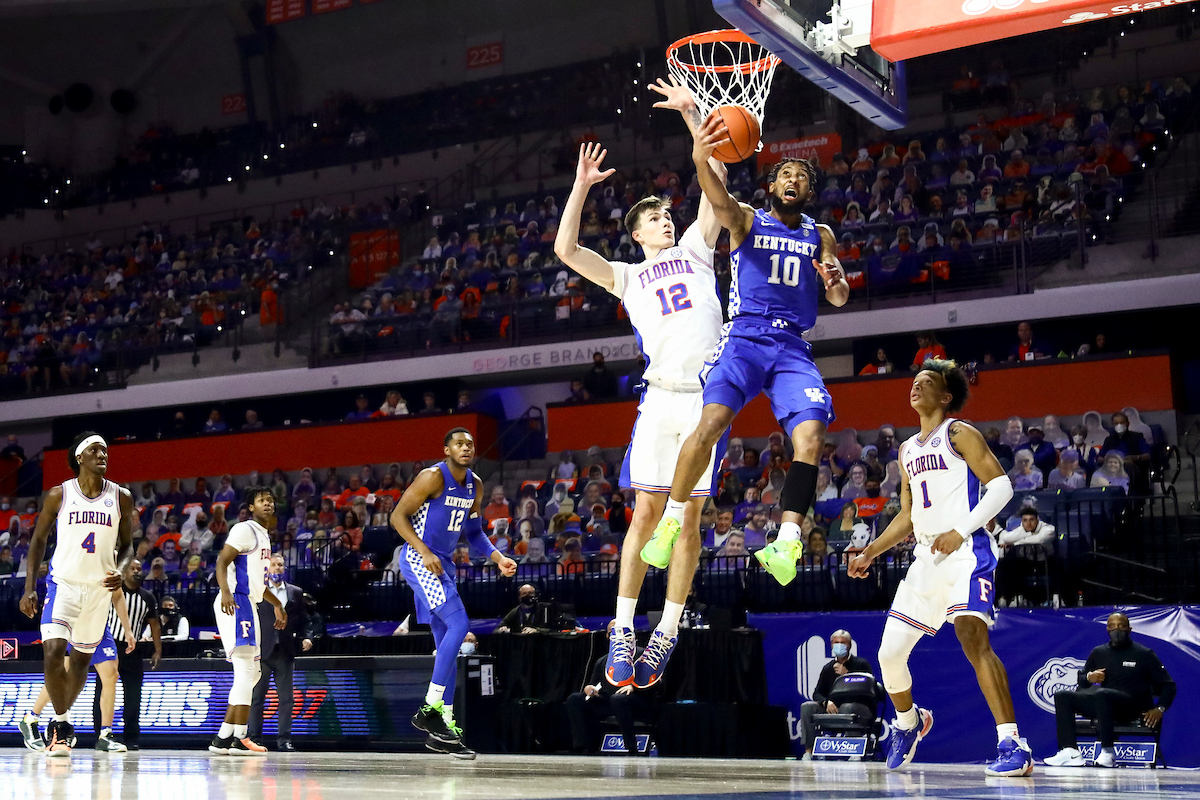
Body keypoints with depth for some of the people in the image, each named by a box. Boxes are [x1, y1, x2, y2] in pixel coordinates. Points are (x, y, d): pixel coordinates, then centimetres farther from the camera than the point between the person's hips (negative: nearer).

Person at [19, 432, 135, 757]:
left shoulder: (121, 497, 1)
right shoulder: (59, 495, -3)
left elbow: (127, 545, 11)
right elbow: (38, 539, 4)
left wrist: (120, 571, -10)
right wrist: (29, 588, -3)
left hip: (100, 587, 2)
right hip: (63, 583, -2)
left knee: (81, 660, 10)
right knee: (53, 653, -18)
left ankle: (60, 722, 29)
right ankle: (60, 722, -1)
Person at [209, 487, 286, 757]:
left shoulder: (264, 536, 23)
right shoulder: (244, 530, -7)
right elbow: (222, 562, -18)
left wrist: (277, 604, 38)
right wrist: (225, 591, -33)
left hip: (248, 605, 10)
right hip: (235, 603, -10)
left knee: (251, 673, 12)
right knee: (245, 671, -16)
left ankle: (238, 737, 16)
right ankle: (225, 738, -19)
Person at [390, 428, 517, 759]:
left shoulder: (475, 486, 10)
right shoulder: (433, 477, -14)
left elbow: (473, 531, 20)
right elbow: (398, 516, -14)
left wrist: (498, 558, 5)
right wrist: (424, 552, -23)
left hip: (442, 564, 9)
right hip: (418, 559, -9)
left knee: (447, 645, 7)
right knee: (458, 623, -21)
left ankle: (443, 730, 10)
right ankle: (429, 709, -15)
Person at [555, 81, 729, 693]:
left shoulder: (696, 250, 20)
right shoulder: (627, 277, 17)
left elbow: (714, 176, 15)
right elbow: (566, 250, 6)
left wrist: (691, 114, 9)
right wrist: (582, 187, 0)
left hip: (707, 396, 1)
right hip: (661, 395, 0)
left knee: (689, 514, 1)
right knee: (647, 509, -4)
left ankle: (667, 634, 7)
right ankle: (622, 632, 0)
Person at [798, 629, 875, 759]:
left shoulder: (861, 664, 3)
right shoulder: (828, 668, 16)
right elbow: (817, 694, 10)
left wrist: (846, 674, -13)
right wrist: (826, 702, -14)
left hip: (861, 708, -5)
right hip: (833, 708, 5)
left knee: (847, 707, -39)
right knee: (807, 707, -15)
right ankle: (808, 751, -22)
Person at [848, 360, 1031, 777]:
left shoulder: (959, 433, -1)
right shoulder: (907, 449, 22)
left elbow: (1000, 486, -10)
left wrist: (960, 531, -20)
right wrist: (872, 551, 16)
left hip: (965, 551, -8)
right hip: (926, 556, 8)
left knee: (973, 637, -26)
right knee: (889, 653, 7)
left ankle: (1013, 746, -27)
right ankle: (909, 721, 36)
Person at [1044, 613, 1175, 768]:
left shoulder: (1144, 654, 2)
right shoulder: (1098, 652, 14)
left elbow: (1168, 685, 2)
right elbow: (1080, 682, 21)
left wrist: (1160, 709, -15)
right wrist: (1089, 678, -4)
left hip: (1134, 709, -6)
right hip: (1105, 704, 6)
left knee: (1102, 693, -36)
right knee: (1062, 696, -7)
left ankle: (1108, 753, -33)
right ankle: (1070, 752, -23)